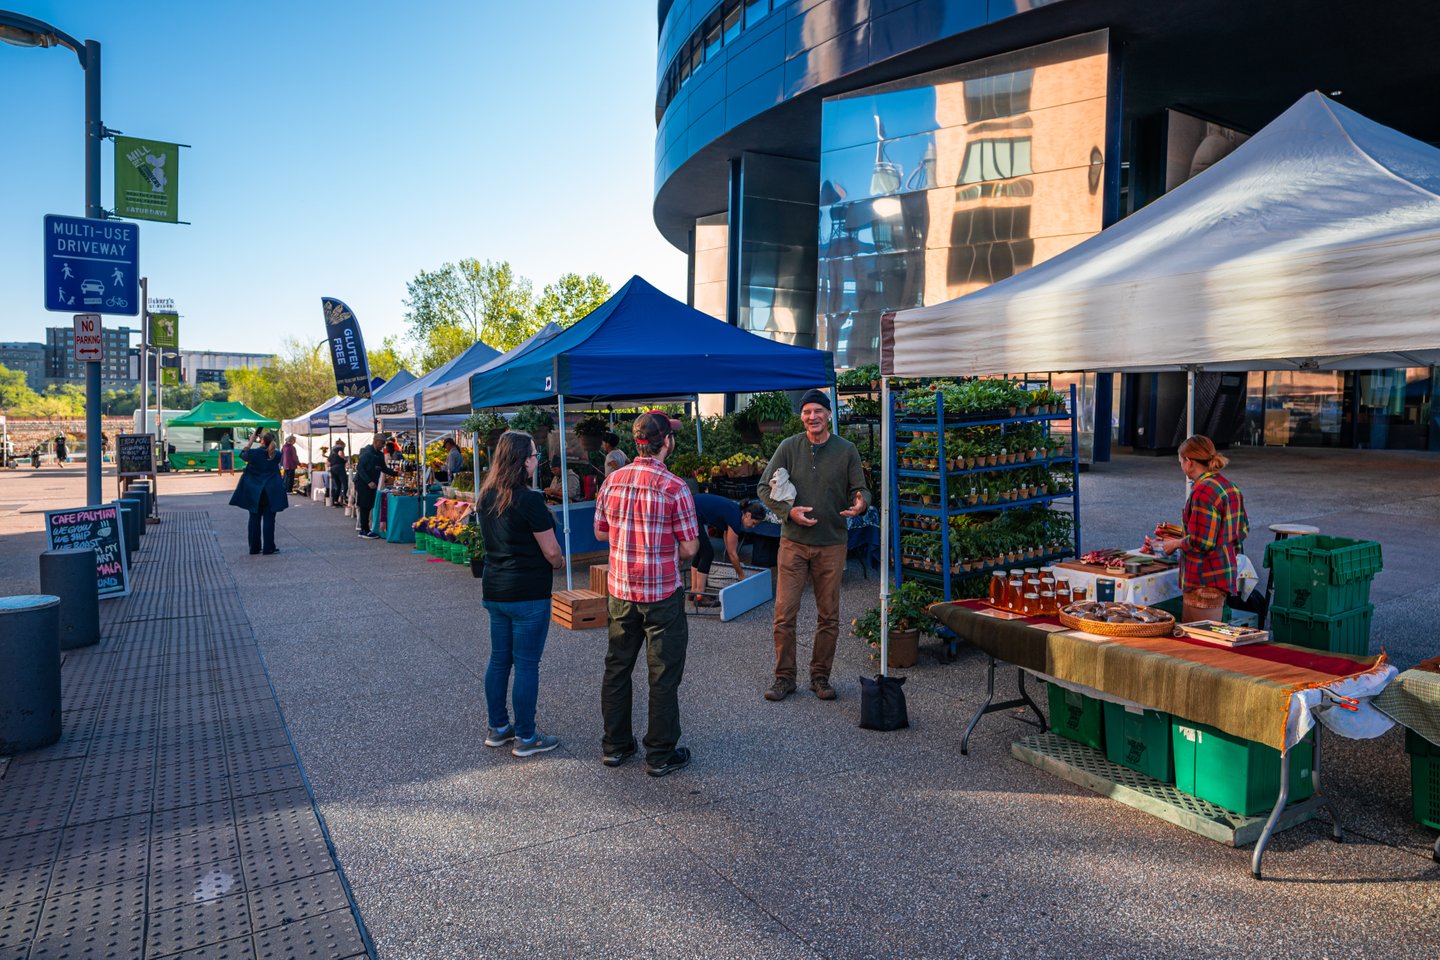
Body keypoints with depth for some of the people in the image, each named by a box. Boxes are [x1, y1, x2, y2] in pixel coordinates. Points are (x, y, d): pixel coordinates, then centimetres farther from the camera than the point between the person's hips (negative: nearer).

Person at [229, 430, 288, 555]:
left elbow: (242, 454, 12)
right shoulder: (276, 455, -8)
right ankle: (268, 548, 3)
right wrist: (268, 441, 7)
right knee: (269, 519, 3)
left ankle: (254, 547, 15)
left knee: (255, 519, 11)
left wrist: (251, 441, 17)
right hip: (271, 492, 0)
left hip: (254, 492, 0)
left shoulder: (253, 453, -11)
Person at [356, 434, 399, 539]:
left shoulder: (380, 454, 12)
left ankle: (365, 530, 15)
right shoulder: (367, 453, -14)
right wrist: (369, 482, -23)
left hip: (372, 484, 8)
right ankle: (364, 531, -1)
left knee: (369, 506, 9)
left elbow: (384, 468, 20)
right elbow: (359, 468, -19)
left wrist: (396, 474, 6)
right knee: (365, 507, -5)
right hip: (362, 483, -8)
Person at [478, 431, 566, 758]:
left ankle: (498, 727, 29)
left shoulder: (487, 495, 5)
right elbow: (551, 551, -17)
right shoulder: (529, 500, -20)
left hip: (494, 589, 8)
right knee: (527, 665, 2)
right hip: (527, 593, -8)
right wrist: (559, 562, 6)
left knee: (499, 659, 17)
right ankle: (525, 737, 12)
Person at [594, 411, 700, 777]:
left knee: (617, 668, 17)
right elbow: (689, 547, -12)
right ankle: (661, 755, 16)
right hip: (662, 594, -5)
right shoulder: (674, 487, -16)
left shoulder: (612, 481, -1)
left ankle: (615, 746, 29)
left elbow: (600, 532, 9)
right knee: (663, 676, 7)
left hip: (620, 591, 5)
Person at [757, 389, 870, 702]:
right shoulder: (789, 447, 0)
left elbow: (859, 489, 5)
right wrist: (788, 511, -14)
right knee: (785, 613, -2)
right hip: (793, 541, -1)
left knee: (828, 617, 8)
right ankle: (784, 677, 12)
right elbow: (765, 488, 2)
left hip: (831, 545, 1)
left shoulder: (846, 450, 2)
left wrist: (860, 503, -19)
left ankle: (820, 676, 24)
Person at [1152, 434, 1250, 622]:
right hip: (1226, 571, 10)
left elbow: (1199, 543, -22)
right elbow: (1243, 530, 19)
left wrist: (1175, 544, -3)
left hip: (1205, 581, -10)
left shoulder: (1203, 491, -19)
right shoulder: (1230, 487, 11)